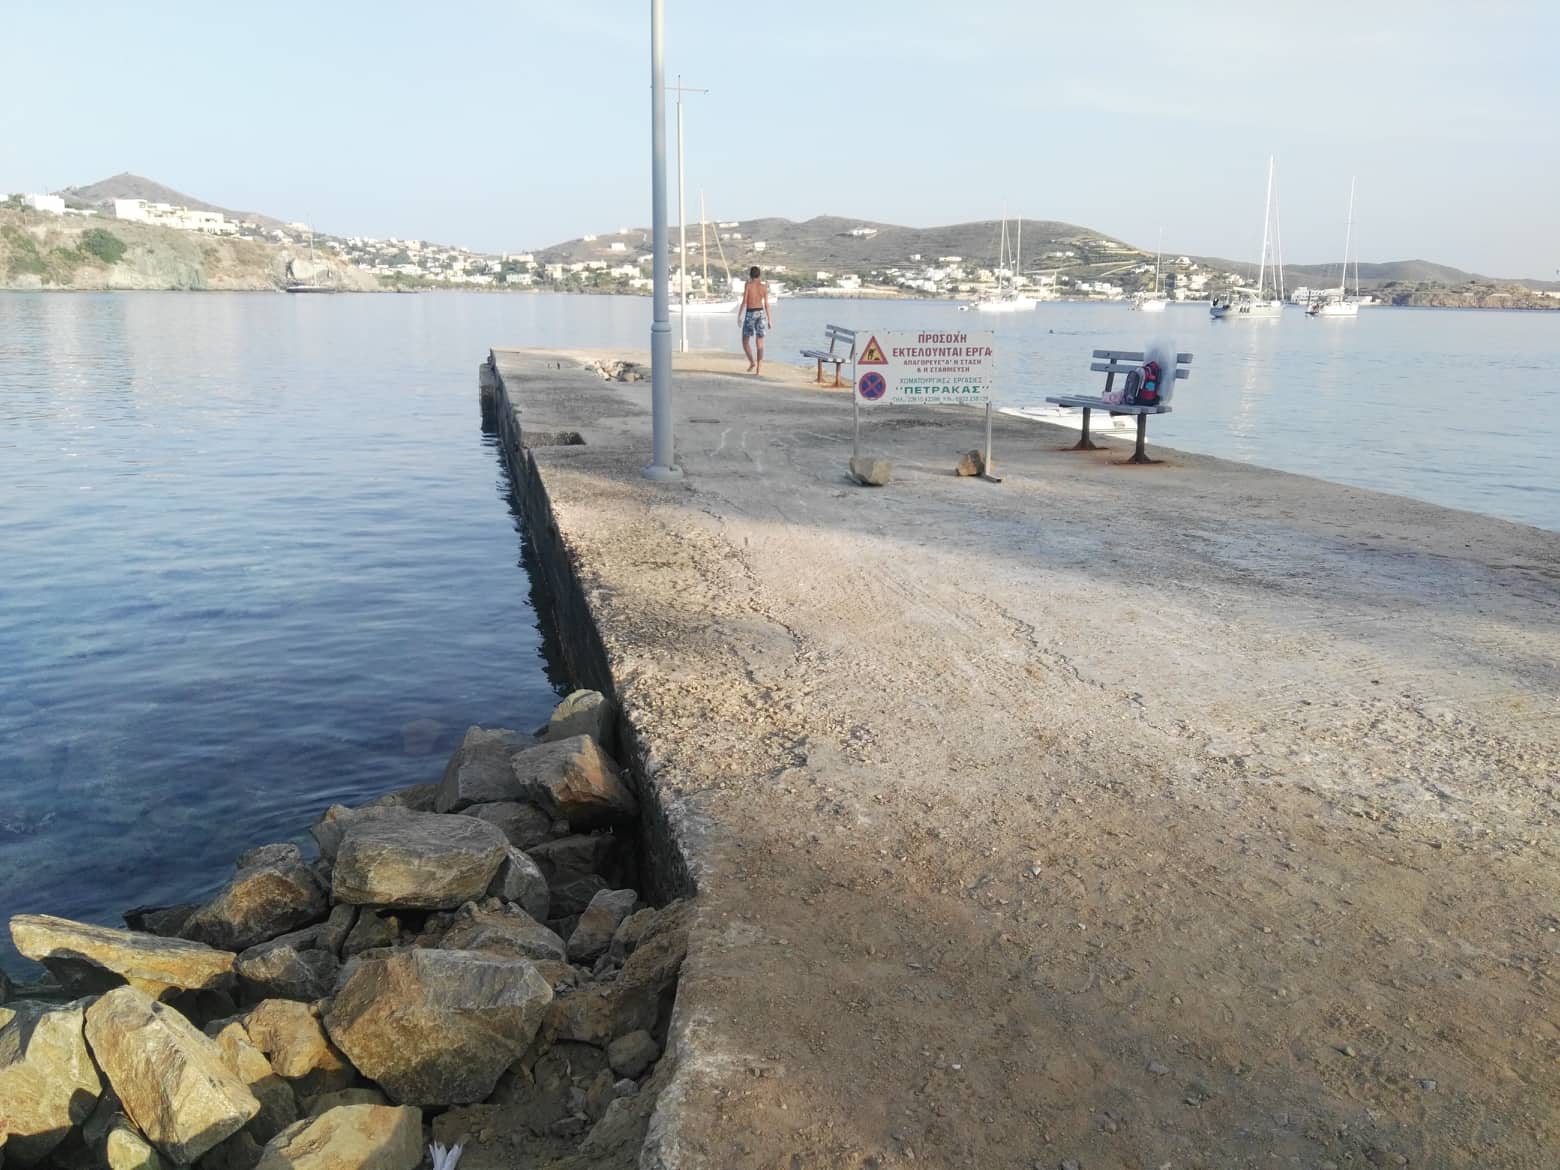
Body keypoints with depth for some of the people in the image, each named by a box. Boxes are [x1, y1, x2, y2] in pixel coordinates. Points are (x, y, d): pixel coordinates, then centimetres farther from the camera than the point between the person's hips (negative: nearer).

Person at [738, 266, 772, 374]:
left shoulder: (748, 285, -7)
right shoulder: (764, 287, 2)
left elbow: (744, 302, -11)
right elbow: (766, 304, 1)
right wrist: (769, 320, 6)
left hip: (750, 313, -3)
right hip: (760, 313, 3)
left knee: (745, 341, 10)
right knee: (760, 343, 4)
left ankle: (752, 362, -8)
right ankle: (759, 368, -1)